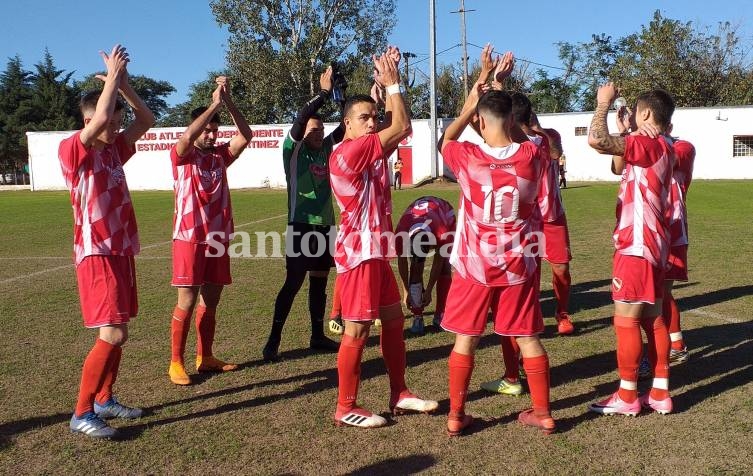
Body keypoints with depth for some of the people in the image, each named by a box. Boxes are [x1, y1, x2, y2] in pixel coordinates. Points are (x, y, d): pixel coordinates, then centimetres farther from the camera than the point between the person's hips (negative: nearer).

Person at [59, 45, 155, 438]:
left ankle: (104, 400, 25)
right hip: (96, 254, -8)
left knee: (116, 333, 12)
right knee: (113, 334, -11)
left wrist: (123, 84, 4)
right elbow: (99, 118, -28)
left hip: (121, 251, 8)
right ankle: (81, 413, 1)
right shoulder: (72, 150, -11)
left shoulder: (113, 149, 11)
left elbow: (146, 120, 15)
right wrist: (112, 75, -14)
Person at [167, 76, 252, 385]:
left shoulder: (220, 155, 11)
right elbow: (187, 136, -24)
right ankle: (176, 363, 7)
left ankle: (205, 357, 22)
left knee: (210, 301, 11)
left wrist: (228, 101, -11)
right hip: (189, 238, -5)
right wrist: (215, 103, -19)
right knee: (187, 302, -4)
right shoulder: (181, 155, -2)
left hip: (218, 237, 5)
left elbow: (245, 136, -3)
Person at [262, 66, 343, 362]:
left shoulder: (325, 150, 10)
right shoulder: (293, 149, -4)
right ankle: (273, 341, 3)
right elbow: (301, 118, -19)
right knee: (293, 283, -5)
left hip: (325, 225, 6)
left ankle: (318, 336, 22)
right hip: (301, 226, -6)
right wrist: (323, 92, -23)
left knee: (319, 282, 12)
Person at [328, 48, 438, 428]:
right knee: (357, 330, -3)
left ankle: (399, 394, 26)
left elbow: (398, 128, 15)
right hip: (359, 251, -10)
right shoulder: (348, 151, -16)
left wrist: (389, 84, 11)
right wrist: (392, 83, -5)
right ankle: (346, 408, 9)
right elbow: (402, 127, -16)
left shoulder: (369, 150, 13)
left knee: (393, 320, 14)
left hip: (375, 250, 10)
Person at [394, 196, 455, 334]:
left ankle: (440, 314, -3)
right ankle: (417, 316, -5)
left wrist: (428, 290, -19)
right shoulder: (401, 233, -39)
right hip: (416, 219, 1)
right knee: (415, 267, -12)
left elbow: (438, 262, -27)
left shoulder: (442, 233, -44)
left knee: (444, 266, -13)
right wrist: (406, 292, -14)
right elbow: (402, 263, -21)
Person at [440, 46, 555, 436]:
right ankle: (542, 413, 24)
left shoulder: (468, 158, -13)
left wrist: (476, 93, 14)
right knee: (528, 339, 12)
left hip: (474, 264, -2)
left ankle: (456, 415, 16)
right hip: (519, 264, 2)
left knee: (465, 340, 9)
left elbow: (445, 140, 10)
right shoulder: (532, 156, -8)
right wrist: (497, 88, 18)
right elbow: (518, 139, 17)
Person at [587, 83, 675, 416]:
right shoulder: (661, 149, 14)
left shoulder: (650, 145, -15)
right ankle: (659, 393, 20)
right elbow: (618, 167, 24)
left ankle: (627, 396, 8)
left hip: (637, 246, -10)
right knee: (653, 319, 13)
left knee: (626, 321, -2)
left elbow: (596, 140, -29)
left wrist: (604, 103, -14)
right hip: (651, 245, 10)